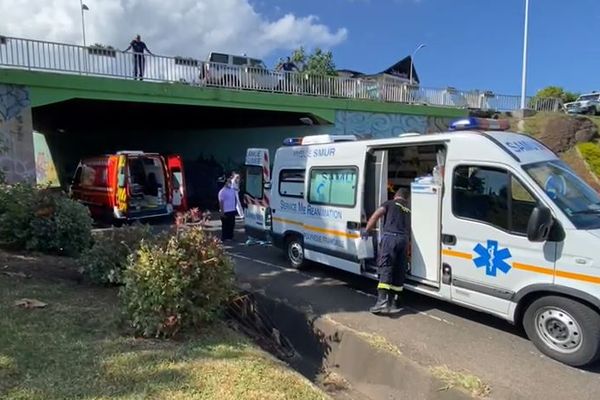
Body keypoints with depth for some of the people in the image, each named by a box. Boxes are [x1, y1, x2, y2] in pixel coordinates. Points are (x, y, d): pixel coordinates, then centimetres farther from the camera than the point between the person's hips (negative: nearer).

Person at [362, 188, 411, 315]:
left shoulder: (390, 203, 13)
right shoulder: (408, 209, 27)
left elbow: (376, 215, 0)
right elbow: (409, 228, 21)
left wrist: (367, 230, 5)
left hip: (390, 236, -4)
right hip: (404, 239, 5)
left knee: (385, 268, -9)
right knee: (399, 271, 9)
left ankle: (382, 300, -20)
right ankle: (394, 303, 13)